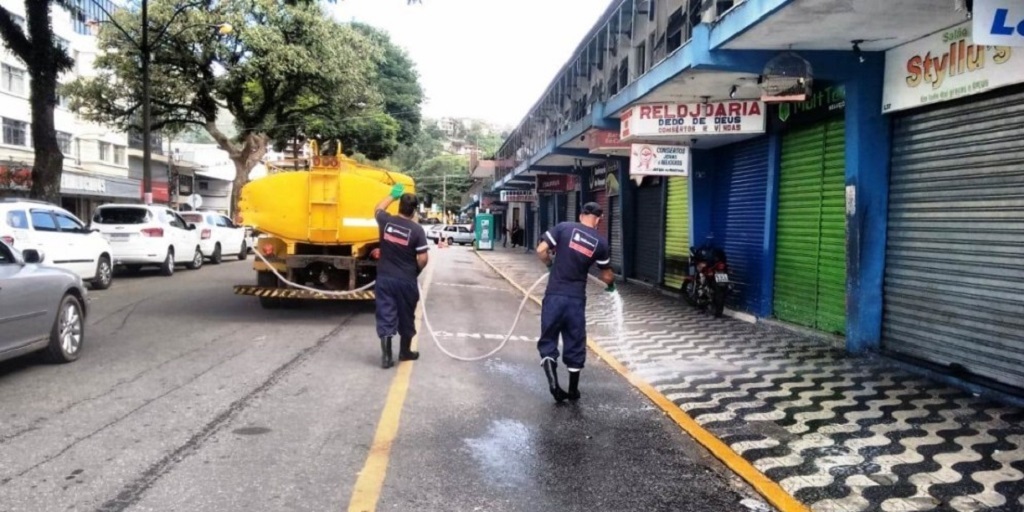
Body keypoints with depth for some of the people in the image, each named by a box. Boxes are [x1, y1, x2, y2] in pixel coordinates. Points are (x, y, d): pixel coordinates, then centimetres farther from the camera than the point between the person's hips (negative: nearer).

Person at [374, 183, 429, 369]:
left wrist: (393, 195, 28)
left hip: (385, 278, 2)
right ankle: (405, 352, 28)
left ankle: (386, 355, 0)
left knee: (385, 315, 4)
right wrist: (416, 272, 5)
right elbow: (422, 258, -14)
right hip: (406, 281, -2)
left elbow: (378, 209, 21)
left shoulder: (386, 221, -5)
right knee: (406, 317, 14)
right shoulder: (417, 230, -13)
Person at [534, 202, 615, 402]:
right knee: (575, 345, 13)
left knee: (548, 341, 10)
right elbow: (607, 276, 9)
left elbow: (541, 250, -8)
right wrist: (611, 285, 32)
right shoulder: (600, 242, 2)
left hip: (554, 295, -1)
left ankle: (554, 383, -5)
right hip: (576, 299, 1)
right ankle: (573, 390, 23)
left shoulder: (563, 227, -2)